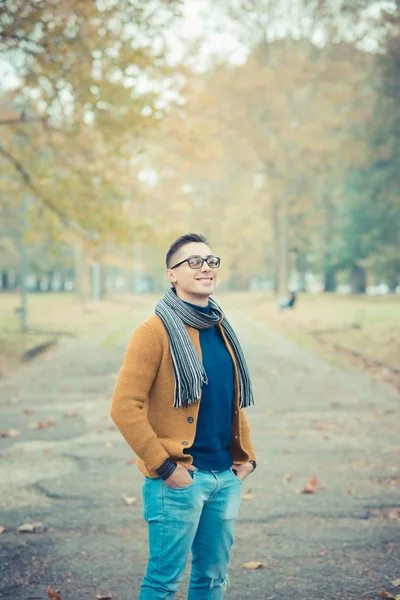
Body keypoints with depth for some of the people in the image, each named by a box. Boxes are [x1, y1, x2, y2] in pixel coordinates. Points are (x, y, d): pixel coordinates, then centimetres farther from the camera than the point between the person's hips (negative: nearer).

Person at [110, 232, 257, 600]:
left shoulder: (221, 329, 12)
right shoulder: (157, 331, -10)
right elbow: (125, 407, -15)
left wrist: (247, 456, 12)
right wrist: (163, 467, -16)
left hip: (226, 476, 7)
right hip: (179, 479, -7)